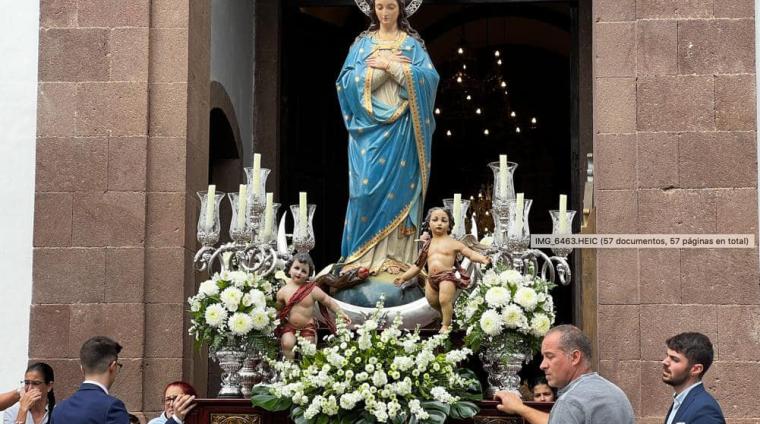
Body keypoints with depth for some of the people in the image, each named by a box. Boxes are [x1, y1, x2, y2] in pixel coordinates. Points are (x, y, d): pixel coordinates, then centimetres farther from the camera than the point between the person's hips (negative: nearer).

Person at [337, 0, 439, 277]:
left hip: (401, 128, -1)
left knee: (398, 185, -4)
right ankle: (364, 255, -4)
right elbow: (347, 82, -2)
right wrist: (385, 68, -12)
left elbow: (429, 78, -9)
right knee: (367, 185, -7)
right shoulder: (362, 44, 10)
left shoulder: (412, 44, 6)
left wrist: (390, 66, -15)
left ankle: (395, 254, -3)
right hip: (369, 125, 1)